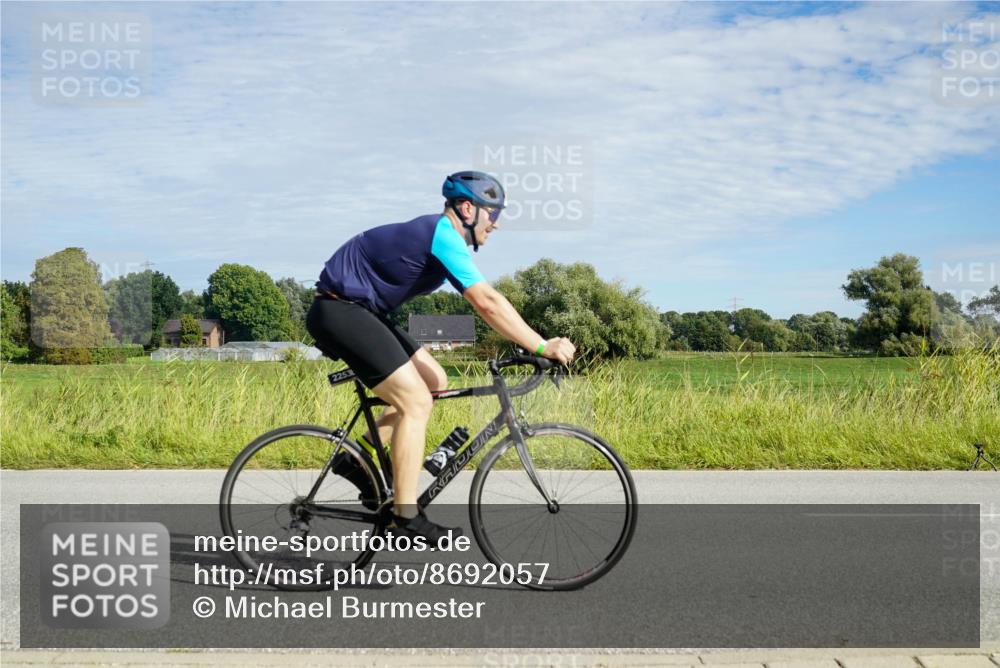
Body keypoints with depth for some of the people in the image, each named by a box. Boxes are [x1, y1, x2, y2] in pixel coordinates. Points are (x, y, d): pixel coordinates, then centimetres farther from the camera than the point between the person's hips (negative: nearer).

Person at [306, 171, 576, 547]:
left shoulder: (438, 235, 13)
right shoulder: (443, 234, -17)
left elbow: (484, 304, 14)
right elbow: (487, 304, -25)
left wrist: (533, 343, 6)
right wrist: (542, 347, -22)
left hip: (357, 312, 10)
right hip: (339, 310, -10)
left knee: (434, 382, 10)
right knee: (416, 401, -13)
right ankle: (406, 517, -9)